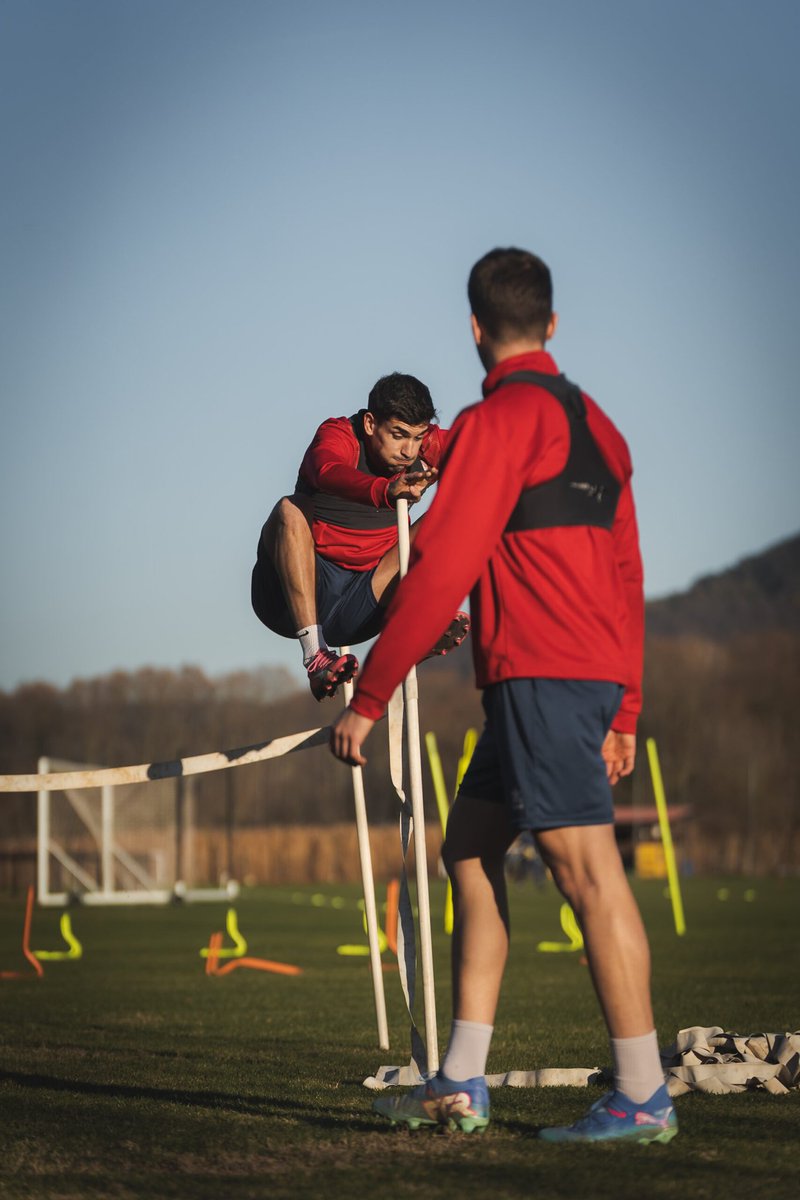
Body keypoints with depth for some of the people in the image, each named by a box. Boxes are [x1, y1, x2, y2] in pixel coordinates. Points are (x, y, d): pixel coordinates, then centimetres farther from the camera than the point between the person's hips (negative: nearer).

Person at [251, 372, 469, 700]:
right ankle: (314, 654, -41)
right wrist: (385, 492, -61)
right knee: (291, 510, -31)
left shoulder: (422, 446, -2)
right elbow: (329, 473, -41)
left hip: (359, 607, 4)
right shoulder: (339, 436, -17)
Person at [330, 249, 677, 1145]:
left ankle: (643, 1096, -8)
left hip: (540, 673, -9)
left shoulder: (501, 418, -8)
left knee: (585, 867, -9)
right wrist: (624, 712, 22)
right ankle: (460, 1085, 14)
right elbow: (627, 575, 19)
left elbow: (439, 569, -14)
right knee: (468, 847, 13)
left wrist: (367, 699, -11)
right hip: (592, 670, 9)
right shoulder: (591, 422, 19)